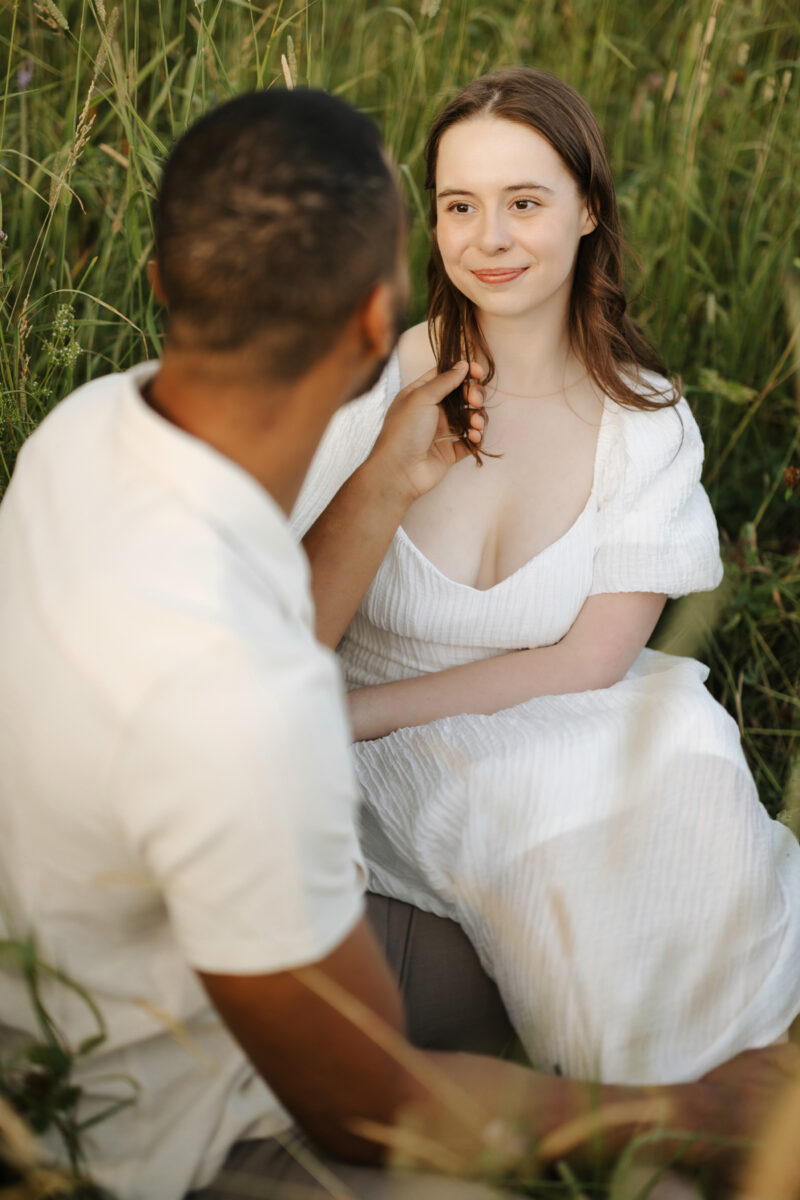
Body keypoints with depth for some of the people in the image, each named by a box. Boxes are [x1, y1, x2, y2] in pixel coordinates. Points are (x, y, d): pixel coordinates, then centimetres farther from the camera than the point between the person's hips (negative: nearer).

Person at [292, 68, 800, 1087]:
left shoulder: (647, 420, -1)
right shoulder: (372, 384, -7)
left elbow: (594, 659, -9)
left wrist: (356, 712, -16)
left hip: (571, 747, 2)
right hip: (387, 772, -1)